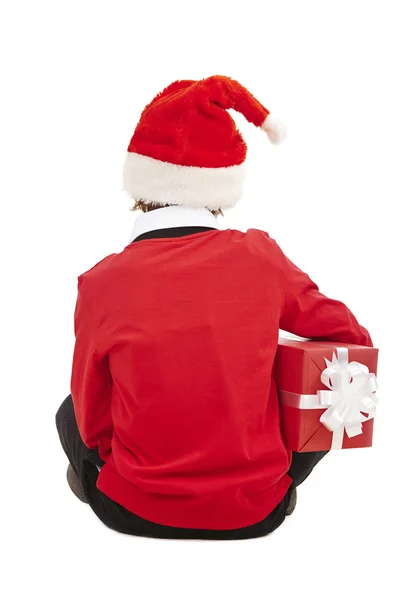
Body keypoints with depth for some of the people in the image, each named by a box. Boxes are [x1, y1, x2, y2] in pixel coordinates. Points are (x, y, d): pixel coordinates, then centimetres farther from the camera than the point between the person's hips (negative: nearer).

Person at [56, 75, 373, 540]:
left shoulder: (101, 282, -12)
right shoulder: (260, 256, -11)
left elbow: (93, 423, -3)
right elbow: (353, 340, 2)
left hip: (135, 513, 0)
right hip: (254, 514, 1)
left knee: (71, 416, 26)